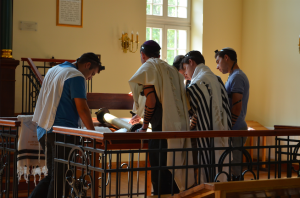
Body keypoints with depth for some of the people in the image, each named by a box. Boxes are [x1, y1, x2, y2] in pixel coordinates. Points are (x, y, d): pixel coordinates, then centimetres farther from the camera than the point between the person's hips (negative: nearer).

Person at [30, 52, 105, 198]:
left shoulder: (53, 70, 20)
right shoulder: (76, 77, -9)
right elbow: (82, 108, -15)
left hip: (43, 130, 8)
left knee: (53, 175, 14)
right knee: (61, 177, -2)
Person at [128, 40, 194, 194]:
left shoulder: (147, 69, -2)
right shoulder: (171, 69, 20)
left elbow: (151, 101, -12)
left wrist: (144, 127, -1)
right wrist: (143, 115, 34)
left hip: (162, 129, -7)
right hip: (180, 127, 7)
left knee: (160, 176, -3)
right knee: (175, 173, 13)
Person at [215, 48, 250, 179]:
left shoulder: (236, 77, -12)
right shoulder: (235, 76, 19)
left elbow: (236, 108, -19)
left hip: (235, 130, -10)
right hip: (235, 129, 10)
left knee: (233, 171, -7)